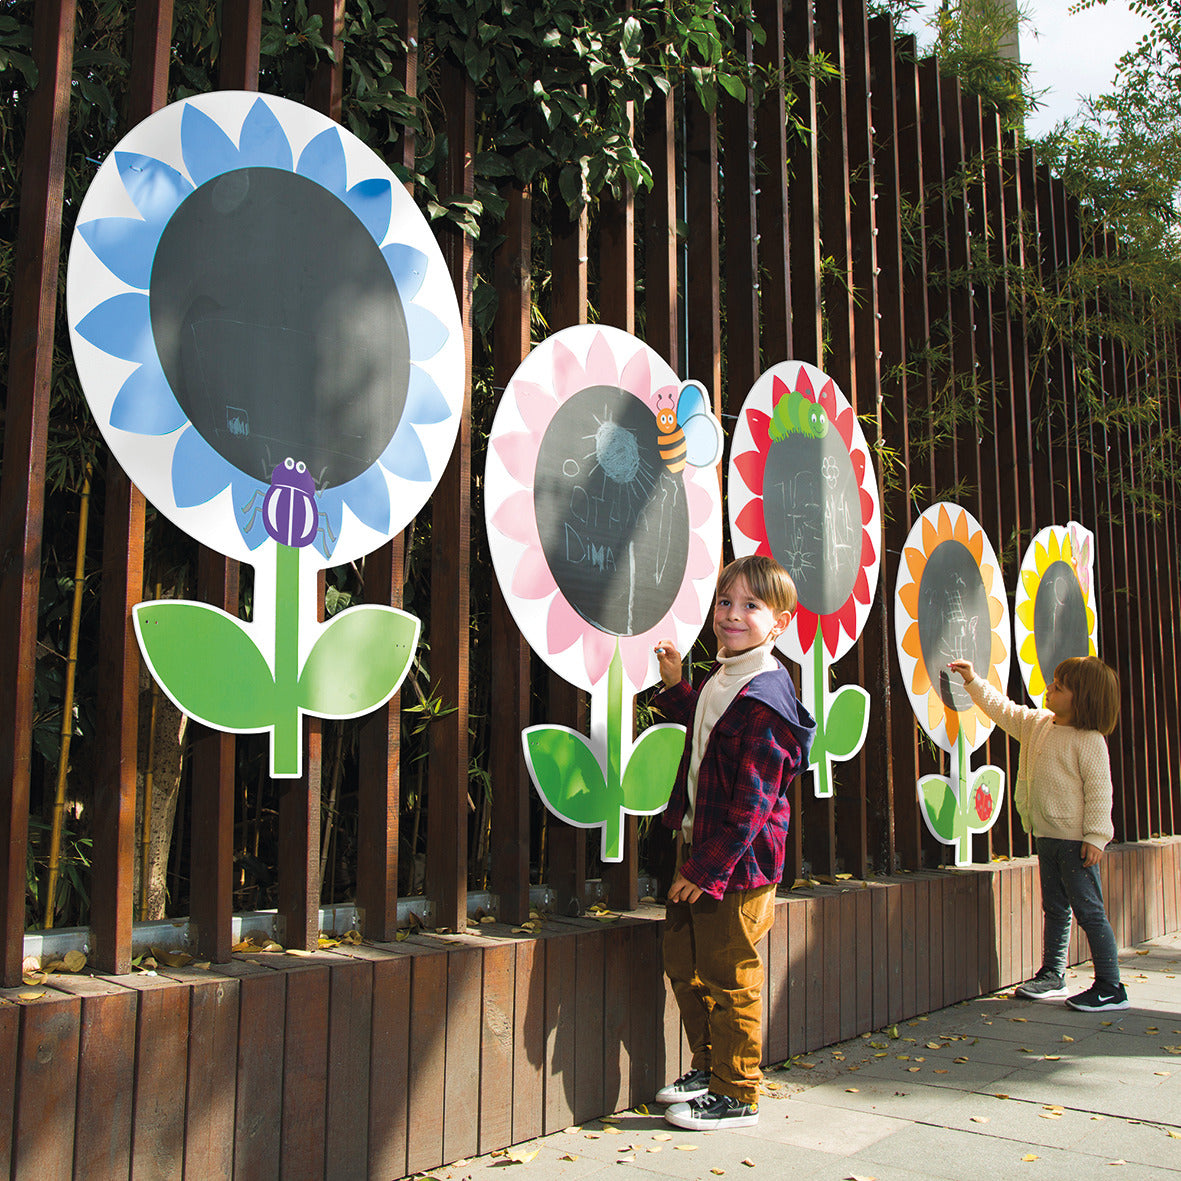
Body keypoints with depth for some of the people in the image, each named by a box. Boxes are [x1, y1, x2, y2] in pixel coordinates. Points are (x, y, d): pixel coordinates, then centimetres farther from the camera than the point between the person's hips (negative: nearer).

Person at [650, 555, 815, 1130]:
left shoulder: (763, 698, -22)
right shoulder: (724, 680, 8)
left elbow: (752, 803, -24)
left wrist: (704, 870, -21)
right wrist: (674, 683, 17)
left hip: (736, 864, -10)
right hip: (699, 846, 10)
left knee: (728, 980, 3)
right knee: (682, 961, 20)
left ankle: (736, 1096, 20)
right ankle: (709, 1067, 37)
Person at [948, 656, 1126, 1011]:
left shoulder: (1090, 740, -14)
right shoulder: (1037, 724, 8)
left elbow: (1099, 790, -16)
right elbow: (1003, 710, 21)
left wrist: (1095, 836, -19)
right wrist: (973, 682, 20)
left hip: (1076, 840, -8)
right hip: (1046, 836, 8)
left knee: (1089, 911, -4)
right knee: (1055, 909, 17)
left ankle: (1110, 988, 3)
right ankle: (1053, 976, 27)